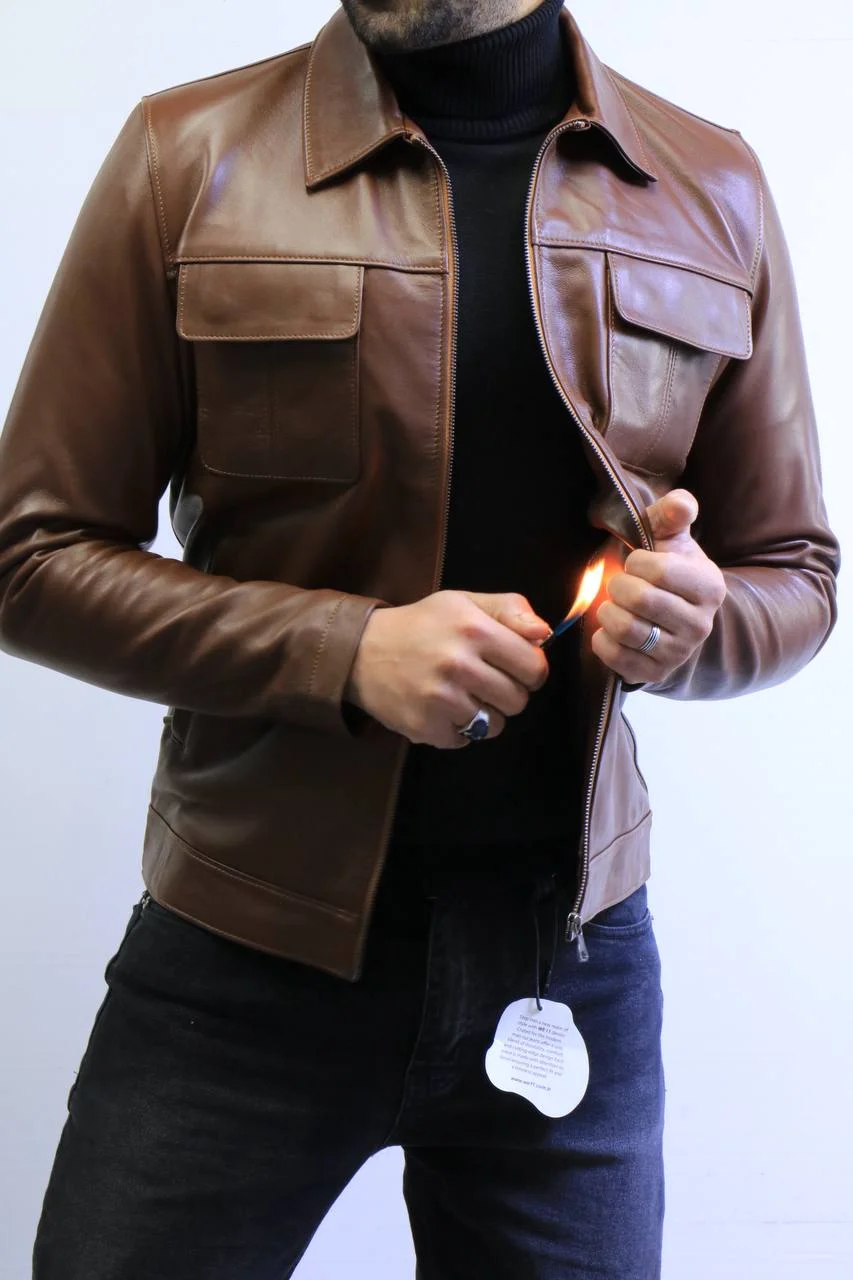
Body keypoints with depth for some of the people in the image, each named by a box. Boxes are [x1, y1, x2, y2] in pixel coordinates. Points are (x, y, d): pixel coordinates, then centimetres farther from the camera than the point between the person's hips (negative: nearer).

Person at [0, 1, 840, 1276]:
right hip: (248, 951, -1)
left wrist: (696, 619, -13)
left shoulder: (712, 189, 3)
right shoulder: (187, 154, -3)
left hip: (577, 960, 2)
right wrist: (345, 650, -19)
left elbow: (796, 574, 10)